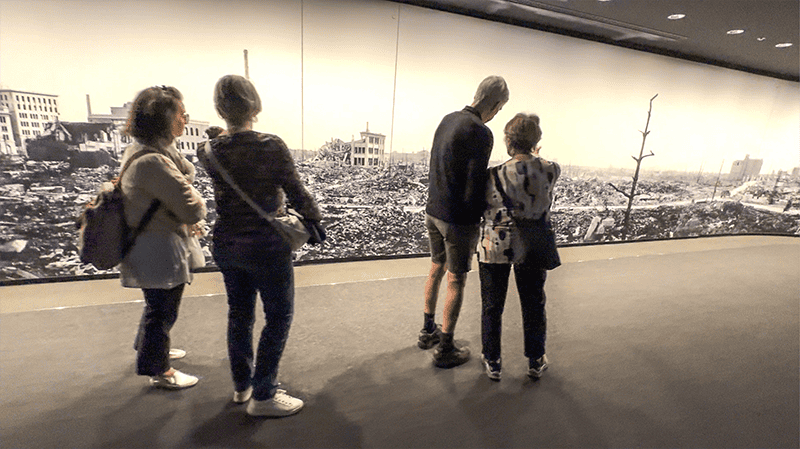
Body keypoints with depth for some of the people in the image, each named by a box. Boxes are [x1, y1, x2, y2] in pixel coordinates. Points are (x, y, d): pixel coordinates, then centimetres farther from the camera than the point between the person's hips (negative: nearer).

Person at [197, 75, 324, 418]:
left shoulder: (210, 151, -4)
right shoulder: (271, 146, -18)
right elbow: (297, 193, -13)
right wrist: (315, 219, 2)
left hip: (226, 245, 6)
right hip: (267, 245, -6)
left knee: (239, 314, 20)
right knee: (279, 316, 10)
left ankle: (242, 384, 38)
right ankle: (263, 395, 19)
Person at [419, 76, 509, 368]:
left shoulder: (448, 120, 7)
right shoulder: (481, 134, -19)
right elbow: (475, 188, -21)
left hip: (433, 210, 8)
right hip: (459, 219, -8)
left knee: (437, 268, 22)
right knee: (456, 281, 6)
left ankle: (428, 331, 38)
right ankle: (445, 349, 20)